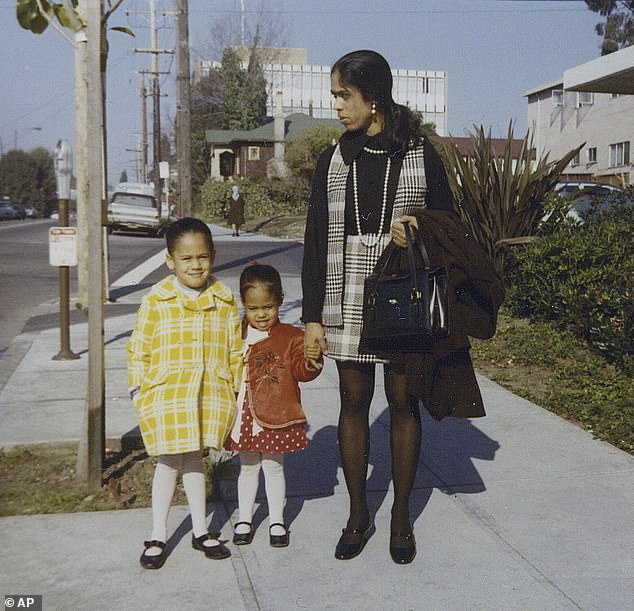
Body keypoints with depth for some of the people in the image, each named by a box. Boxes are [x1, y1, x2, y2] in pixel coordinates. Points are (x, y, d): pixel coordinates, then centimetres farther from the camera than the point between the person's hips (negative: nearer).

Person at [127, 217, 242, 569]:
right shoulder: (156, 301, -6)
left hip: (210, 395, 2)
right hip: (165, 396, -2)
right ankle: (158, 537, 20)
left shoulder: (224, 302, 3)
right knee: (169, 462, 4)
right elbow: (139, 348, -1)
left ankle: (200, 532, 28)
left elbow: (235, 350, 9)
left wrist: (240, 390, 9)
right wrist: (138, 390, -4)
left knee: (193, 459, 15)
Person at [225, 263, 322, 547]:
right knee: (248, 467, 16)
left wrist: (311, 360, -28)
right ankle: (244, 519, 30)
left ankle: (276, 521, 26)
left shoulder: (290, 337, -5)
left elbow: (301, 371, -9)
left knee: (273, 467, 11)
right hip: (244, 416, 2)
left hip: (276, 415, -2)